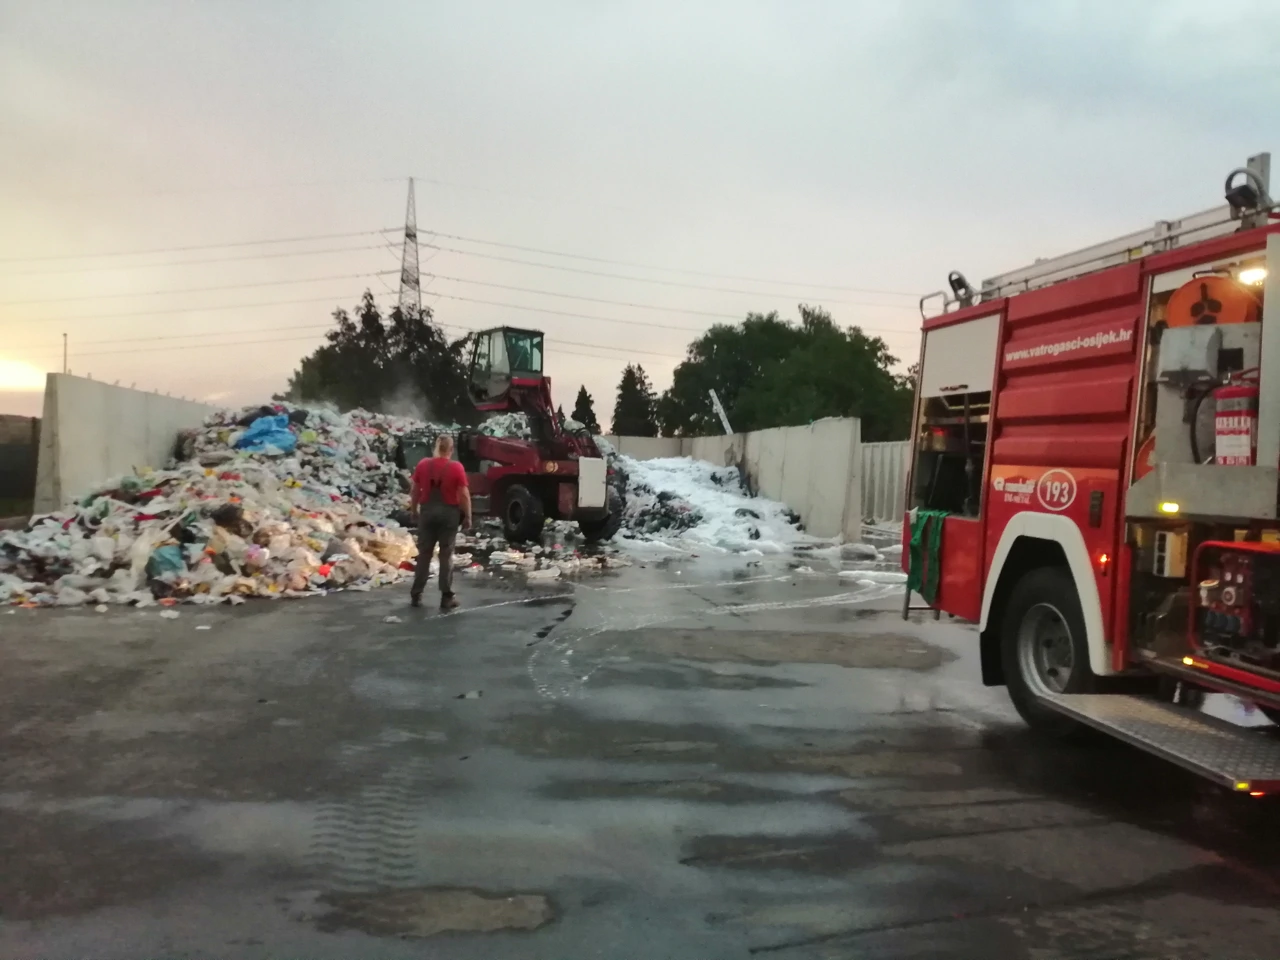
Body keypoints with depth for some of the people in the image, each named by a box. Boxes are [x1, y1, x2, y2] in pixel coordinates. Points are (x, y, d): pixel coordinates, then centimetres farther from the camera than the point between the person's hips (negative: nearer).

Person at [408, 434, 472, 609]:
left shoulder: (423, 464, -1)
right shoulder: (456, 467, -10)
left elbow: (414, 490, 6)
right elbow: (464, 495, -10)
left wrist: (414, 509, 19)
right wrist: (468, 517, -2)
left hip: (427, 510, 2)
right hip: (448, 512, -2)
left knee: (424, 553, 11)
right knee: (446, 554, 4)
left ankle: (416, 594, 14)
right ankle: (446, 597, 5)